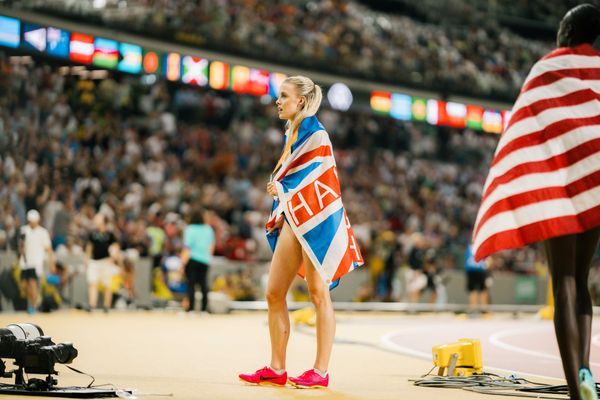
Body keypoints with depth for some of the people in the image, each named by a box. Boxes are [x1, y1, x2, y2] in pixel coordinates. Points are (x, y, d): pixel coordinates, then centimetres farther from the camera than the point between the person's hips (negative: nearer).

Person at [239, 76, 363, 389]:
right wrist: (277, 187, 3)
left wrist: (282, 189, -8)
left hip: (315, 219, -9)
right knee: (274, 293, 5)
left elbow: (321, 181, -14)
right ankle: (276, 370, 11)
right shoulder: (291, 134, 16)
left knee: (318, 293, -4)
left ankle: (320, 372, 0)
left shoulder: (316, 135, -10)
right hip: (292, 220, 9)